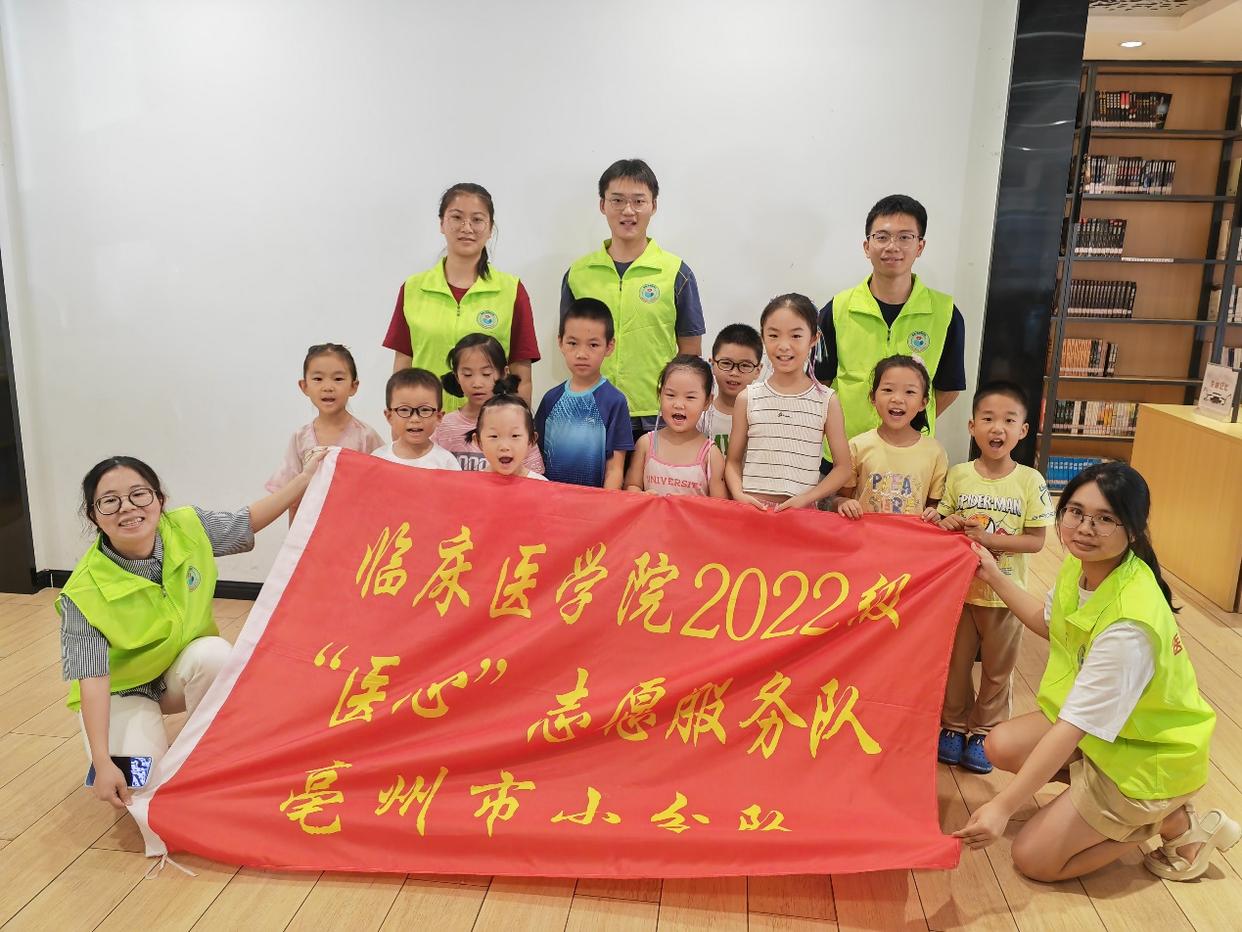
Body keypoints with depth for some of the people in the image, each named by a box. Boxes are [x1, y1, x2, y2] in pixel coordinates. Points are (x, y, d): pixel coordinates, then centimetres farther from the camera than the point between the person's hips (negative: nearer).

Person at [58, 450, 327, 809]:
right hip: (121, 691, -3)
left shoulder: (188, 528, -19)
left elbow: (249, 520, -2)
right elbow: (92, 680, -28)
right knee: (137, 784, -25)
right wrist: (103, 763, -34)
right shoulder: (84, 593, -29)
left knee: (216, 653, -31)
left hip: (185, 671, 4)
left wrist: (307, 476, -7)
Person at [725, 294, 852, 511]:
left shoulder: (827, 400, 2)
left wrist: (805, 498, -8)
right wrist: (739, 495, -9)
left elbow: (844, 467, 4)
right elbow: (733, 461, 8)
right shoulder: (747, 398, 4)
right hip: (752, 507, 0)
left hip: (802, 511, 0)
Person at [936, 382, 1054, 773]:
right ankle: (954, 726, 34)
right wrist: (947, 525, -18)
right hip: (959, 589, 1)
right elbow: (943, 522, 5)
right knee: (956, 663, 15)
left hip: (1004, 594, -1)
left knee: (997, 669, 15)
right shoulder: (958, 475, -6)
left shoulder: (1030, 481, -12)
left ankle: (983, 732, 33)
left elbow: (1036, 540, -11)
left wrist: (989, 538, -22)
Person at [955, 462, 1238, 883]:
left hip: (1147, 755, -8)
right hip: (1098, 727, 8)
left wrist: (1003, 807, -32)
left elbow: (1071, 728, -34)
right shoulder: (1080, 564, -11)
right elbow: (1050, 623, 13)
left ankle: (1174, 822, 7)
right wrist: (995, 577, 9)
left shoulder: (1128, 626, -36)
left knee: (1032, 858, -4)